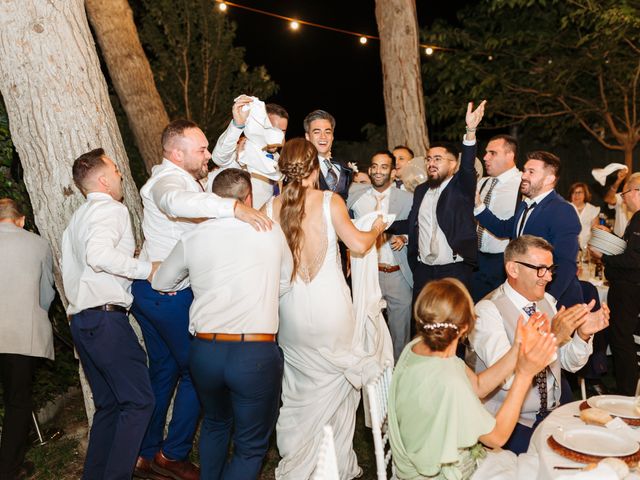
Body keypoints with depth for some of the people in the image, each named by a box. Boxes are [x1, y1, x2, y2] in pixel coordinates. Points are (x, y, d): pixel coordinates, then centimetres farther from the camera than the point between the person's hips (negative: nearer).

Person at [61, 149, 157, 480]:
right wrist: (145, 268, -18)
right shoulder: (111, 208, -8)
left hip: (80, 319, 10)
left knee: (109, 403, 17)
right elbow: (99, 254, -25)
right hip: (106, 316, -10)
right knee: (138, 400, -6)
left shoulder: (77, 219, 22)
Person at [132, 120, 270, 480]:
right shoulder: (168, 180, -19)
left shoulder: (182, 176, 14)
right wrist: (235, 207, -51)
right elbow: (176, 200, -44)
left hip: (152, 289, 10)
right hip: (170, 292, -10)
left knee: (163, 370, 18)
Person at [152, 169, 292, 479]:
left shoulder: (193, 238, 1)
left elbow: (161, 283, 17)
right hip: (257, 353, -3)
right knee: (251, 445, 14)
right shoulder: (272, 232, -2)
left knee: (215, 422, 30)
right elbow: (284, 284, 12)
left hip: (204, 351, 3)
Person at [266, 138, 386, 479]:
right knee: (336, 386, 15)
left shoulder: (271, 207, -3)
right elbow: (358, 244, -12)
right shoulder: (330, 201, -9)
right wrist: (376, 228, 8)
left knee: (297, 391, 18)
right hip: (331, 310, -2)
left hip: (291, 313, 3)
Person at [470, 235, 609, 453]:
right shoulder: (487, 311, -18)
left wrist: (583, 334, -9)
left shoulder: (547, 301, 7)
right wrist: (553, 337, -35)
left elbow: (570, 363, 11)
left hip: (551, 412, 7)